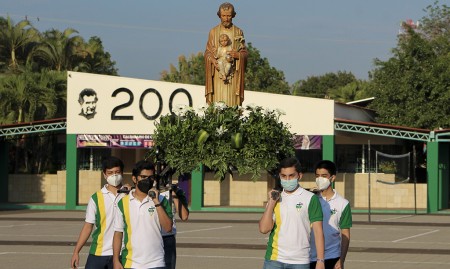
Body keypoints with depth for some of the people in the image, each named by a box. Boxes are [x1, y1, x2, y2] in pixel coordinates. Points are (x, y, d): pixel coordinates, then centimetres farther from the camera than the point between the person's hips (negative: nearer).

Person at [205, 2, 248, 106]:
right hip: (217, 72, 0)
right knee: (217, 101, -8)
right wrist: (213, 61, -13)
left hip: (233, 73, 0)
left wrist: (238, 55, -15)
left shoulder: (238, 32, 9)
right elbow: (207, 52, 8)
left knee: (232, 101, -7)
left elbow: (245, 53, 8)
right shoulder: (213, 32, 9)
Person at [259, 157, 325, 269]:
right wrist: (271, 202, -4)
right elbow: (264, 228, 1)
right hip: (274, 259, 3)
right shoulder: (276, 198, 11)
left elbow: (318, 231, -5)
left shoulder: (310, 199, 0)